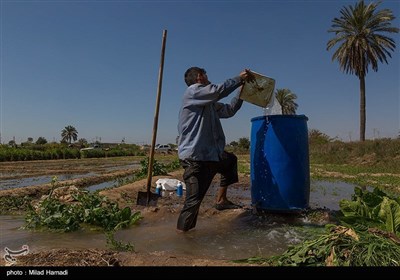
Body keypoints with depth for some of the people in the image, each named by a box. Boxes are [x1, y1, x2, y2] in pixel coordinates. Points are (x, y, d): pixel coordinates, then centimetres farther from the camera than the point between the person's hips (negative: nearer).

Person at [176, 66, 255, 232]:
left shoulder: (210, 103, 20)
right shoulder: (193, 91, -6)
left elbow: (229, 110, 24)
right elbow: (218, 91, -21)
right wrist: (239, 79, -9)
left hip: (210, 153, 10)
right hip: (194, 157, -10)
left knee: (231, 160, 32)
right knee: (194, 200, -11)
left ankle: (221, 200, 31)